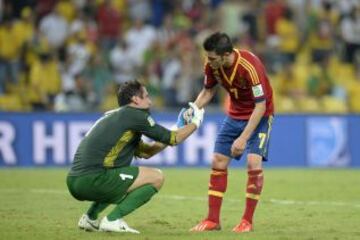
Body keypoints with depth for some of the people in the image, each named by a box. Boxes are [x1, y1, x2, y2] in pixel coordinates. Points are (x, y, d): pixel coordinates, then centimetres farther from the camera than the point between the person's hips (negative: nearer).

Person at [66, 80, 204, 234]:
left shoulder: (112, 117, 26)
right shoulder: (135, 114, -1)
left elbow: (145, 152, 31)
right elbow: (172, 139, 3)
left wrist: (177, 129, 31)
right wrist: (195, 123, 20)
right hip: (93, 179, -9)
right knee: (157, 177, -1)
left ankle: (90, 217, 17)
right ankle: (112, 220, -7)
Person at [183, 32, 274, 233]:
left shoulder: (250, 67, -32)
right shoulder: (212, 65, -14)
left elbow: (260, 106, -29)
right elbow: (208, 91, 7)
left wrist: (243, 138, -32)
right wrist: (193, 109, -12)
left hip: (259, 116, -6)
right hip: (235, 115, 6)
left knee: (254, 163, -20)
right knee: (218, 162, 2)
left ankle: (247, 221, -8)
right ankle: (213, 220, 10)